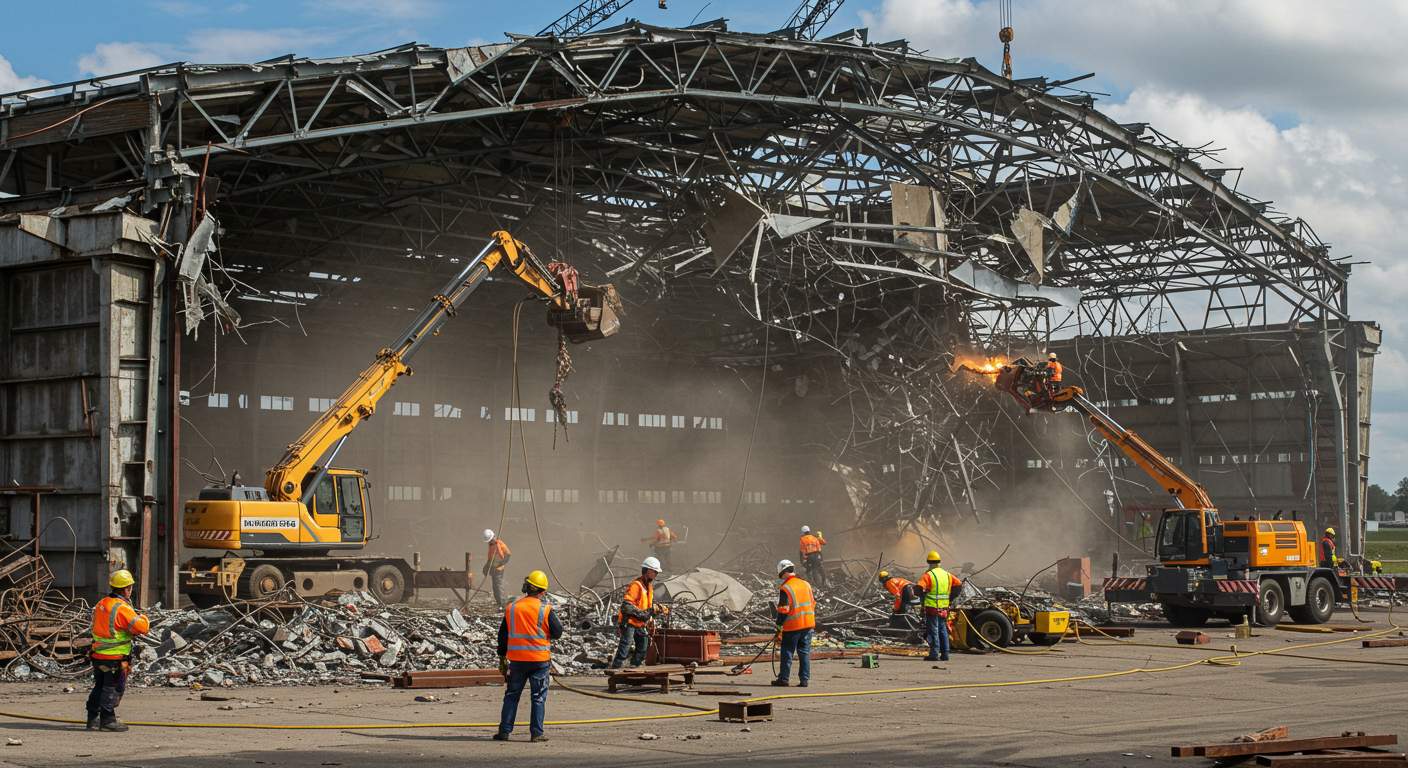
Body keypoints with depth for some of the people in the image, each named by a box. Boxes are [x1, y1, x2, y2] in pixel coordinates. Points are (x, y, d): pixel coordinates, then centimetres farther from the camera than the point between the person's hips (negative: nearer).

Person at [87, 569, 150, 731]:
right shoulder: (122, 608, -19)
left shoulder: (101, 604, 7)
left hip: (98, 655, 8)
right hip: (115, 658, -8)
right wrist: (143, 619, 2)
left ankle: (93, 719, 21)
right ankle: (108, 720, 4)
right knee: (113, 689, 2)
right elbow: (142, 627, -22)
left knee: (99, 687, 16)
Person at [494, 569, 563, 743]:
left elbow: (503, 635, 8)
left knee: (512, 695, 13)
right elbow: (557, 632, -4)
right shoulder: (545, 609, -9)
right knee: (539, 696, 5)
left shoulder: (511, 607, 2)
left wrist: (502, 657, 16)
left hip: (516, 659, 3)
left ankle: (504, 731, 11)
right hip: (540, 659, -3)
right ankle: (536, 733, 3)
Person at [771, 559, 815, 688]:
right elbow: (813, 605, 16)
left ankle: (783, 678, 9)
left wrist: (779, 631, -10)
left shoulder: (785, 589, -12)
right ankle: (804, 680, 8)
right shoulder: (806, 585, 9)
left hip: (792, 626, -6)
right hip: (808, 624, 6)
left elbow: (783, 611, -15)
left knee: (787, 653, 5)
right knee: (805, 653, 9)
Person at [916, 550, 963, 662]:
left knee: (933, 631, -2)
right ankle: (945, 654, 14)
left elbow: (919, 588, -24)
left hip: (932, 607, -6)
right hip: (944, 607, 6)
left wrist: (923, 594, -3)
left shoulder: (928, 575, -11)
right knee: (943, 630, 14)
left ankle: (934, 654, -4)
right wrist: (950, 596, 13)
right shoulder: (947, 574, 9)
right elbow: (958, 584, 11)